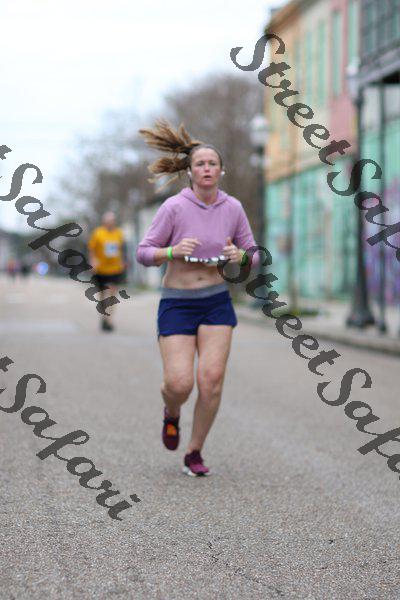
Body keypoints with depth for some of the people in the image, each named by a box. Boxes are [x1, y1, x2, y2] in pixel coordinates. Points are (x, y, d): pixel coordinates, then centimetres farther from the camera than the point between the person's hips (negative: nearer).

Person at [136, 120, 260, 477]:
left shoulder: (233, 208, -1)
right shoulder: (174, 207, -10)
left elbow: (253, 256, 8)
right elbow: (144, 254, -6)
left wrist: (239, 255, -16)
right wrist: (174, 251, -26)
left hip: (216, 303, 2)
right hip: (177, 303, -2)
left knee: (212, 380, -13)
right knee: (179, 385, -13)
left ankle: (195, 452, 7)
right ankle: (172, 413, 26)